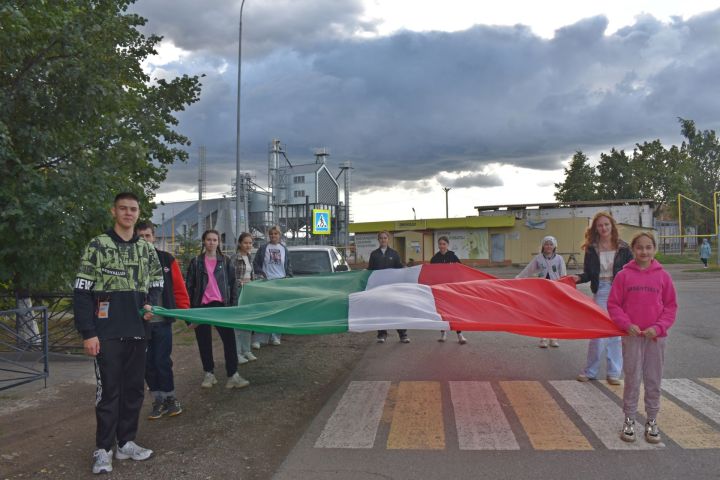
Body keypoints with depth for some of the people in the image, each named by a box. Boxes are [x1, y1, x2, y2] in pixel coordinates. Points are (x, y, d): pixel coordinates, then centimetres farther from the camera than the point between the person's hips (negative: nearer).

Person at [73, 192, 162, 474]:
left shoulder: (147, 249, 10)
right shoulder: (98, 246, -4)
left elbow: (156, 284, 21)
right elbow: (81, 292, -6)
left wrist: (151, 305, -2)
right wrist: (88, 333, -11)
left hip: (137, 332, 5)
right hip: (107, 333, -5)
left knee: (134, 388, 10)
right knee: (108, 389, -1)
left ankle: (126, 443, 23)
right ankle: (103, 449, 12)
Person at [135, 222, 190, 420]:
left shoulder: (167, 260, 1)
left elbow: (179, 288, 1)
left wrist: (185, 310, -6)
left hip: (162, 321, -1)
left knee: (162, 361, 0)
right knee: (148, 364, 8)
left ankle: (170, 397, 18)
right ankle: (158, 400, 22)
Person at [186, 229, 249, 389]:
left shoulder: (225, 261, 8)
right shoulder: (196, 262, 6)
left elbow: (232, 284, 8)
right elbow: (189, 286, 6)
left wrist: (233, 304, 2)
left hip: (221, 304, 0)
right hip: (201, 306, 0)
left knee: (229, 339, -7)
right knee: (204, 342, 7)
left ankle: (233, 375, -3)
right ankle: (209, 374, 21)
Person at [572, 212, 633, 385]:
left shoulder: (622, 247, 1)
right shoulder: (591, 249, 3)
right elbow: (589, 273, 4)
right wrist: (579, 278, -16)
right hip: (600, 292, 0)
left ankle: (614, 372, 16)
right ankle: (590, 371, 12)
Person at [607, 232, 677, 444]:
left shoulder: (663, 276, 0)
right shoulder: (624, 275, -3)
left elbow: (671, 306, 4)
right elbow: (613, 305, 0)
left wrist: (659, 327, -9)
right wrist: (627, 324, -13)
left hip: (656, 336, 1)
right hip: (632, 335, -1)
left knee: (654, 381, 10)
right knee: (632, 380, 5)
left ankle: (652, 421, 24)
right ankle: (629, 420, 18)